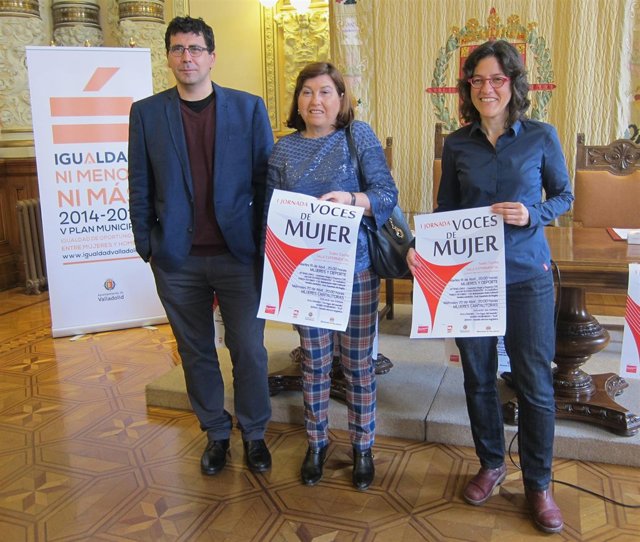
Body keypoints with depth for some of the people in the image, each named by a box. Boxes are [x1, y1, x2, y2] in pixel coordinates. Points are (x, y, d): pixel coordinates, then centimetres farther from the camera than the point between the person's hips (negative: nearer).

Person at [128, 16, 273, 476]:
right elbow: (140, 187, 6)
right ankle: (216, 433, 31)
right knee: (196, 352, 13)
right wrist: (147, 246, 3)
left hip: (238, 253, -1)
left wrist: (266, 243, -2)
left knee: (249, 349, 5)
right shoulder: (147, 113, 4)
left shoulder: (249, 108, 1)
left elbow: (265, 179, 2)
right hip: (177, 260, 2)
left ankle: (254, 433, 26)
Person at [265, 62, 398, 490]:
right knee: (314, 362, 12)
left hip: (356, 268, -2)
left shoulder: (360, 136, -1)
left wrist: (351, 198, -24)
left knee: (358, 361, 8)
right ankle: (317, 442, 32)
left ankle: (363, 446, 27)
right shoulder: (284, 150, 5)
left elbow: (388, 194, -6)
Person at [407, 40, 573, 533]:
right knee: (478, 377, 12)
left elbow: (564, 195, 6)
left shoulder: (542, 136, -2)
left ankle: (538, 484, 24)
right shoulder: (456, 145, 3)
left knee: (534, 382, 4)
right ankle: (491, 465, 35)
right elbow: (445, 210, 8)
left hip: (527, 274, -2)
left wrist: (533, 214, -14)